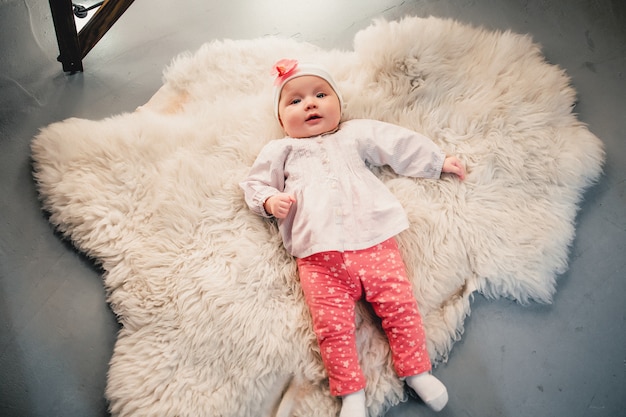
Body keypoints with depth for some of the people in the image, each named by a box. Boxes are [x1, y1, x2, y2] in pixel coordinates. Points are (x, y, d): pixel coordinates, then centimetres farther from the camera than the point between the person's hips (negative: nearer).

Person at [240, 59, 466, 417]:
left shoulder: (357, 134, 24)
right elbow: (256, 183, 21)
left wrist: (439, 161, 26)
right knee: (332, 325, -11)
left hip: (374, 241, 1)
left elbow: (402, 144, 26)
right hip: (318, 255, -1)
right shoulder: (280, 150, 22)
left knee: (400, 305, -7)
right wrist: (270, 200, -1)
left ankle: (417, 372, 11)